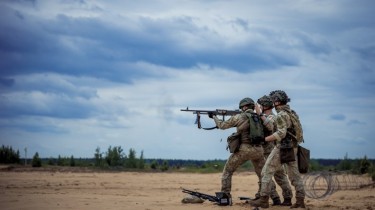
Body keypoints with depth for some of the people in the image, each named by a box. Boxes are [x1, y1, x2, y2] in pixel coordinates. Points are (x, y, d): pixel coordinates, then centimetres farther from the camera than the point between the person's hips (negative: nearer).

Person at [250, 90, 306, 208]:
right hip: (293, 148, 9)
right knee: (294, 174, 10)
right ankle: (300, 201, 6)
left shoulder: (281, 115, -13)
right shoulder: (293, 113, 14)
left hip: (282, 148, -9)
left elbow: (281, 133, -22)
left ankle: (263, 200, -5)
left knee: (267, 172, -3)